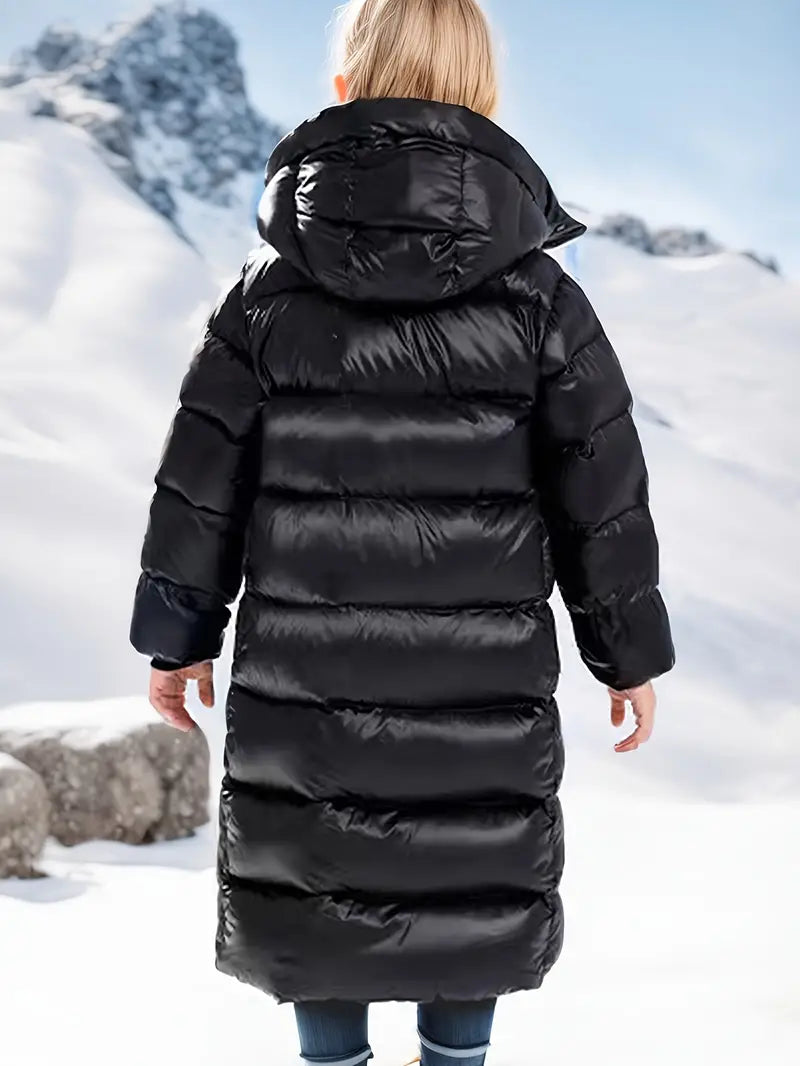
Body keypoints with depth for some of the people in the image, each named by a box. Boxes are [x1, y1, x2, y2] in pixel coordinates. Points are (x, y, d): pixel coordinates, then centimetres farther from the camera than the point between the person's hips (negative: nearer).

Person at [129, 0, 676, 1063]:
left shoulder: (271, 289, -4)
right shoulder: (541, 298, -6)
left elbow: (200, 477, 0)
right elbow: (604, 491, -1)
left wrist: (178, 633, 12)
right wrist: (632, 650, 10)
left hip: (305, 677, 1)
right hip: (485, 685, 0)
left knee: (314, 883, 17)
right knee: (474, 889, 16)